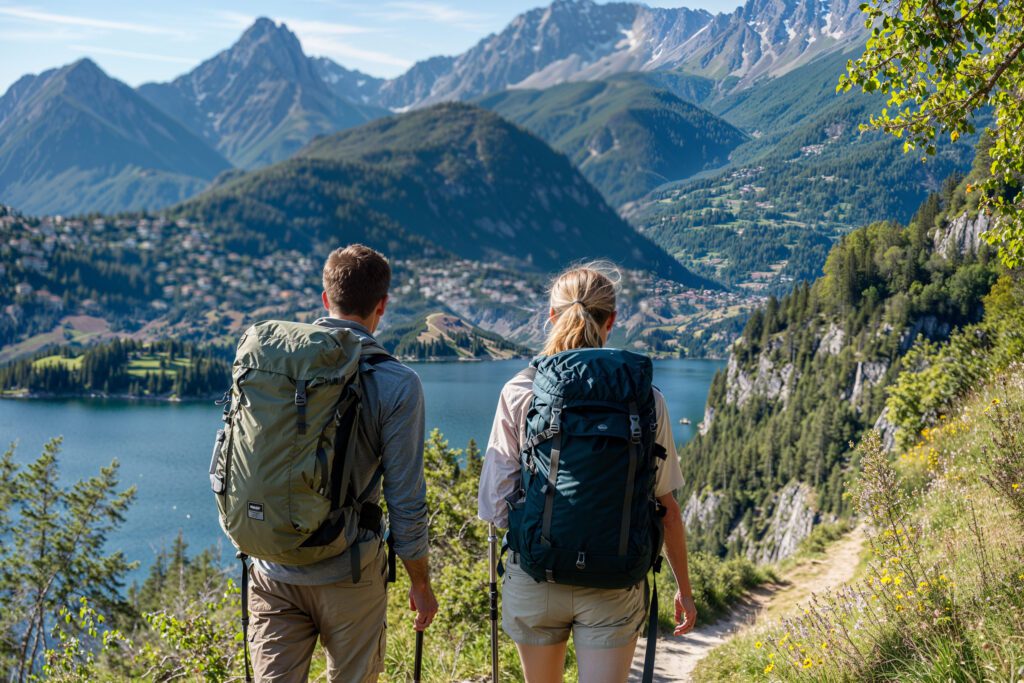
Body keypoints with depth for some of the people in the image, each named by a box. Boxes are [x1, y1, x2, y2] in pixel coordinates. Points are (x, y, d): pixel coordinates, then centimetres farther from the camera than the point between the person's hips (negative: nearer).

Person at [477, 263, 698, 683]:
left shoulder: (520, 393, -8)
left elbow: (494, 506, -8)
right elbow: (666, 508, -1)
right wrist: (684, 588, 11)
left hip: (534, 579, 1)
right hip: (613, 586, -1)